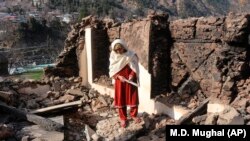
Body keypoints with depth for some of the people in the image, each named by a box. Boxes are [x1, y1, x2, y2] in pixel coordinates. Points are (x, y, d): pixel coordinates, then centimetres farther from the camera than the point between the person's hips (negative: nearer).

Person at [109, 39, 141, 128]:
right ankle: (123, 118, 21)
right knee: (120, 100, 6)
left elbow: (135, 68, -3)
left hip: (130, 80, -1)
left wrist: (132, 75, -20)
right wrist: (119, 76, -18)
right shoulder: (113, 57, -4)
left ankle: (133, 115, 30)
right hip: (119, 81, 1)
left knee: (133, 98, 7)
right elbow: (112, 70, -2)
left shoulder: (131, 55, -9)